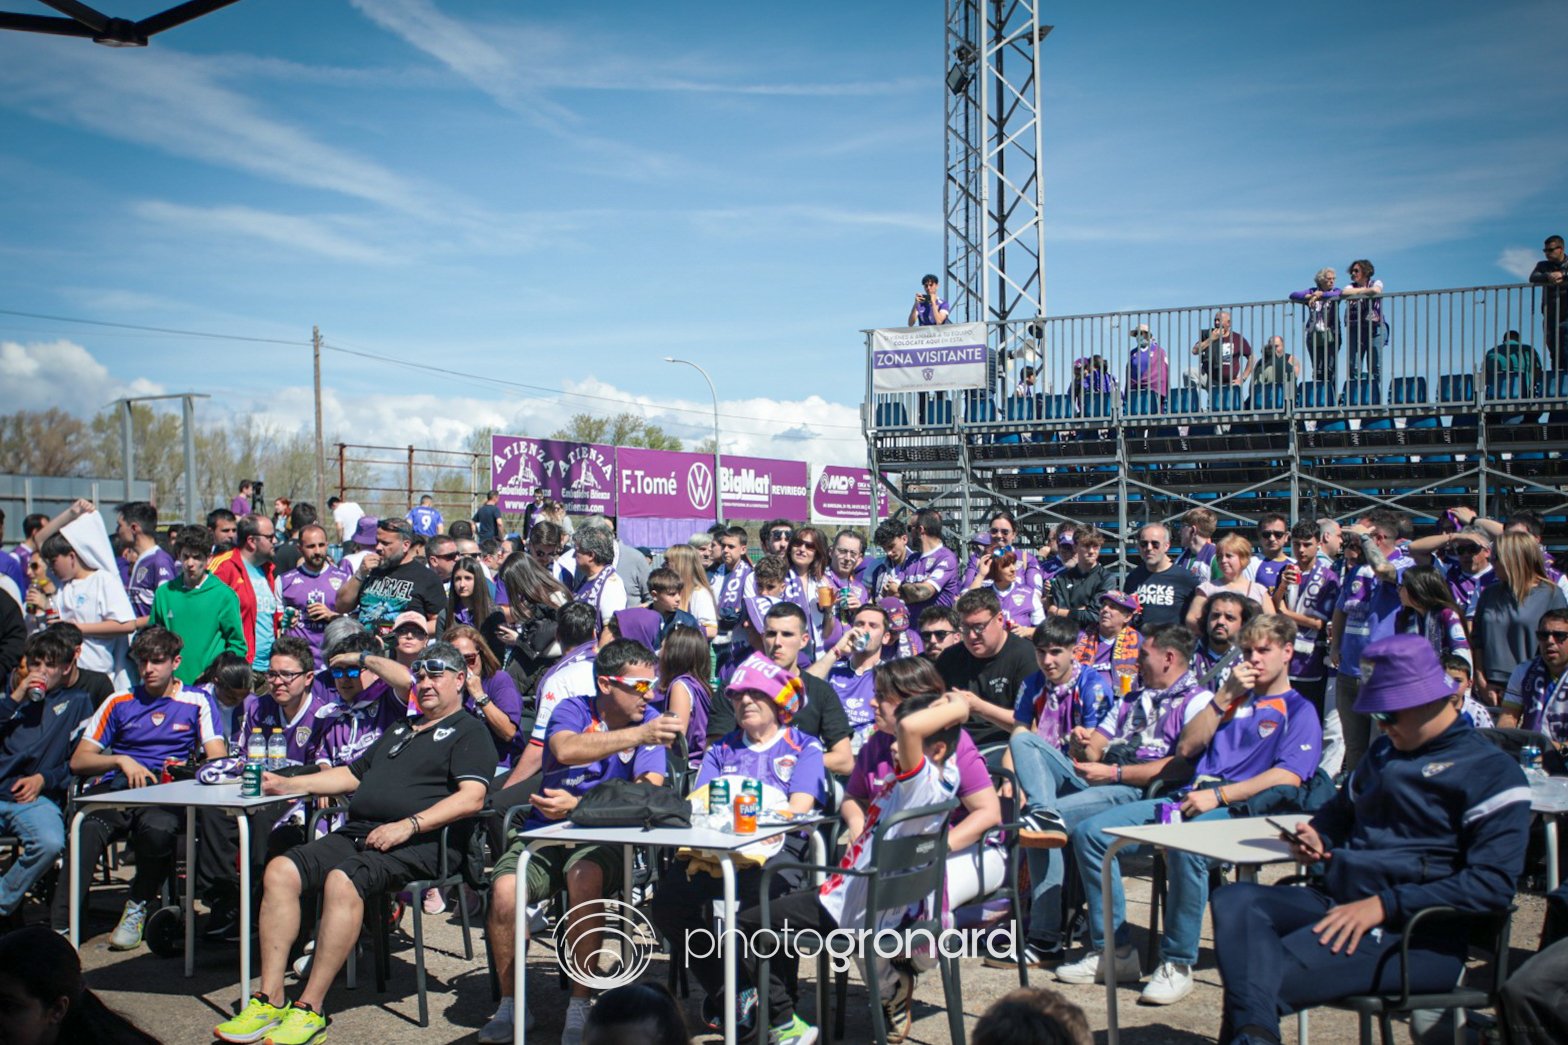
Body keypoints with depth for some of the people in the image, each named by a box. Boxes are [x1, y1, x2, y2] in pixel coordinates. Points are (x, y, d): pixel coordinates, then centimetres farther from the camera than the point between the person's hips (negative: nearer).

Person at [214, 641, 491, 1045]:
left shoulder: (468, 731, 5)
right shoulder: (400, 730, 32)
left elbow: (471, 798, -10)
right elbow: (351, 774, 34)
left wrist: (409, 825, -19)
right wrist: (287, 784, 21)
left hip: (417, 844, -8)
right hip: (357, 831, 8)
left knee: (342, 880, -34)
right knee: (280, 871, -14)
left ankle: (310, 1010, -27)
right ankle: (270, 1000, -15)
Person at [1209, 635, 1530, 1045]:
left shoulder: (1491, 772, -4)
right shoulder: (1384, 752, 22)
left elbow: (1494, 884, -14)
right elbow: (1343, 808, 40)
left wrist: (1384, 905, -21)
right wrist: (1316, 835, 14)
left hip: (1416, 934, -7)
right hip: (1337, 901, 7)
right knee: (1234, 900, -26)